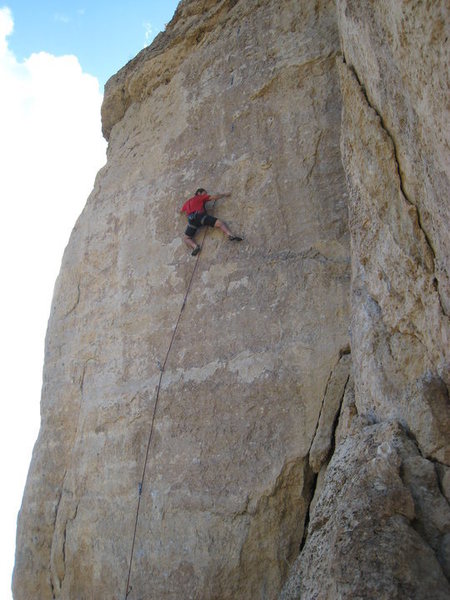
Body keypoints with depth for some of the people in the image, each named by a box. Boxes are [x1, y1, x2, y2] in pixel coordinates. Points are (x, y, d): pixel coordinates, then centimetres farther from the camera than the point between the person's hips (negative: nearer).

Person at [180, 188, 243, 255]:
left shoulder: (187, 202, 34)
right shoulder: (200, 197, 21)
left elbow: (182, 210, 50)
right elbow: (214, 197, 16)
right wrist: (224, 195, 31)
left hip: (191, 219, 4)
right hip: (200, 215, -3)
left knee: (187, 239, 12)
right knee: (220, 223, -8)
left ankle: (195, 246, -20)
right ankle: (230, 235, -34)